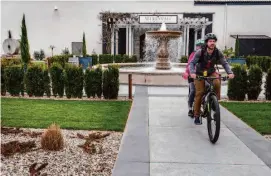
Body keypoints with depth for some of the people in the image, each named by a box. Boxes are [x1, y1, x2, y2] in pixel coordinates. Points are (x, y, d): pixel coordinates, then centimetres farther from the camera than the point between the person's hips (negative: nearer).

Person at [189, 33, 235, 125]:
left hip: (211, 73, 2)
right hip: (200, 74, -2)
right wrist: (192, 72, -42)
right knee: (199, 93, -7)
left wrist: (230, 72, -30)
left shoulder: (218, 53, -14)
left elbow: (225, 63, -12)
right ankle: (196, 116, 5)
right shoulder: (200, 52, -21)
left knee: (217, 83, -30)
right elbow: (192, 63, -24)